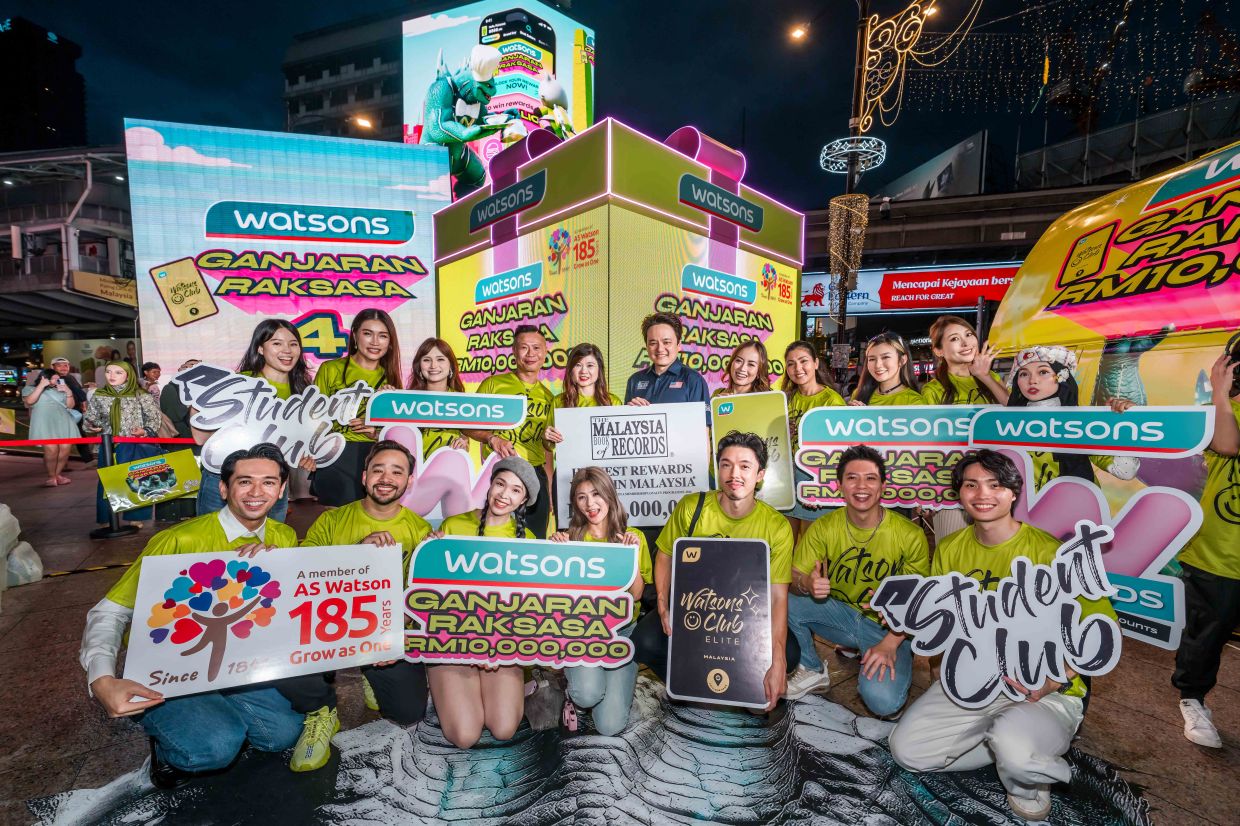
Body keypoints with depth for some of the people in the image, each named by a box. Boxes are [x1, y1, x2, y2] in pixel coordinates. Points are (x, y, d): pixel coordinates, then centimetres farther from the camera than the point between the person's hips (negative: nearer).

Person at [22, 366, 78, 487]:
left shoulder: (60, 389, 21)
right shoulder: (30, 389, 13)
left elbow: (70, 405, 17)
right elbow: (29, 401, -7)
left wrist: (69, 392, 3)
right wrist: (41, 385, -6)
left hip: (63, 422, 4)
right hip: (45, 423, -3)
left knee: (65, 448, -8)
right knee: (51, 449, -17)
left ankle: (58, 474, 5)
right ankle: (51, 476, -5)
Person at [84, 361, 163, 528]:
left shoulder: (140, 395, -4)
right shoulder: (98, 396, 6)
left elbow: (154, 418, -4)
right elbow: (89, 419, 14)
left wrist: (145, 431, -21)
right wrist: (91, 426, -8)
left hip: (135, 446, -3)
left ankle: (135, 516, 16)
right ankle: (106, 518, 17)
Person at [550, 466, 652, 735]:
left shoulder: (632, 537, 3)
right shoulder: (571, 538, 4)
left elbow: (636, 594, -2)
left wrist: (632, 555, -14)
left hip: (621, 628, 0)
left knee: (610, 725, -12)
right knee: (588, 694, -29)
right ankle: (575, 685, 7)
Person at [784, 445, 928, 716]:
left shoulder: (910, 536, -14)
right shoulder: (823, 528, -9)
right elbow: (793, 578, -8)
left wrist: (890, 643, -21)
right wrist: (807, 584, -33)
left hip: (888, 628, -2)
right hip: (840, 613, 2)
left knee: (883, 701, -28)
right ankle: (811, 670, 1)